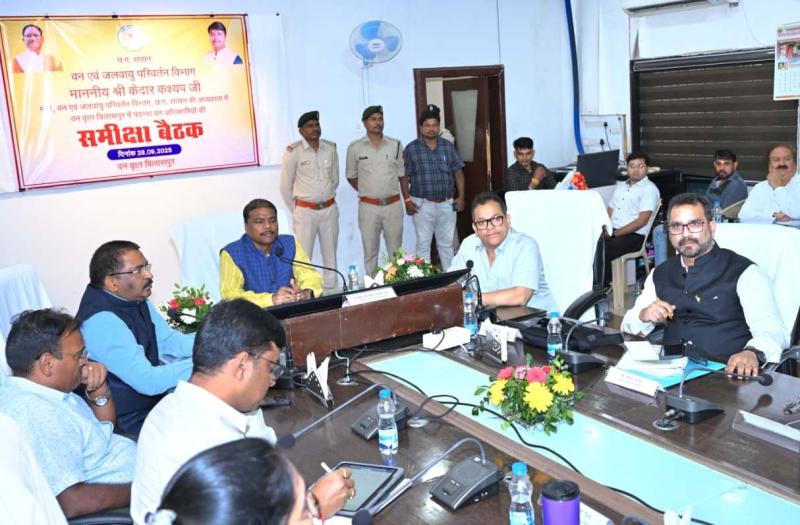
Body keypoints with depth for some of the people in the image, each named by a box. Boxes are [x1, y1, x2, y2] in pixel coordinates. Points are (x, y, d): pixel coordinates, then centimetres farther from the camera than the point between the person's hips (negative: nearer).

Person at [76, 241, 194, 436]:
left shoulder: (135, 300, 1)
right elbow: (149, 382, -30)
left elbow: (171, 341, 4)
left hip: (155, 398, 8)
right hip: (131, 422, -8)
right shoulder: (101, 321, -26)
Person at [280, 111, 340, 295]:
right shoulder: (293, 151, -9)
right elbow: (285, 186, -2)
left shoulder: (331, 148, 3)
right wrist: (296, 210, 4)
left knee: (330, 254, 12)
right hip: (305, 211, -4)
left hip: (330, 210, 4)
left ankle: (332, 292, 23)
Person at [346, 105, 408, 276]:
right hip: (368, 207, -1)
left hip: (393, 205, 1)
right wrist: (366, 192, 3)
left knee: (396, 251, 9)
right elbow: (351, 176, 10)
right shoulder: (355, 147, -1)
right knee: (370, 251, 6)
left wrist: (407, 200, 7)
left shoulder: (395, 145, 3)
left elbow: (402, 174, 9)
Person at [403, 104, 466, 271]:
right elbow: (404, 176, -2)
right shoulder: (411, 149, -1)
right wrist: (407, 200, -9)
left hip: (447, 203, 3)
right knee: (423, 244, 3)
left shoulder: (448, 146, 8)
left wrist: (461, 196, 3)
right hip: (423, 204, -3)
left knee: (447, 243, 11)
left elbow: (458, 172, 10)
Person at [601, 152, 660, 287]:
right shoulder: (621, 186, 21)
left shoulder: (649, 189, -3)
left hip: (634, 236, -6)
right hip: (612, 232, 6)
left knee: (603, 251, -32)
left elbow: (641, 221, -11)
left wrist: (615, 233, -14)